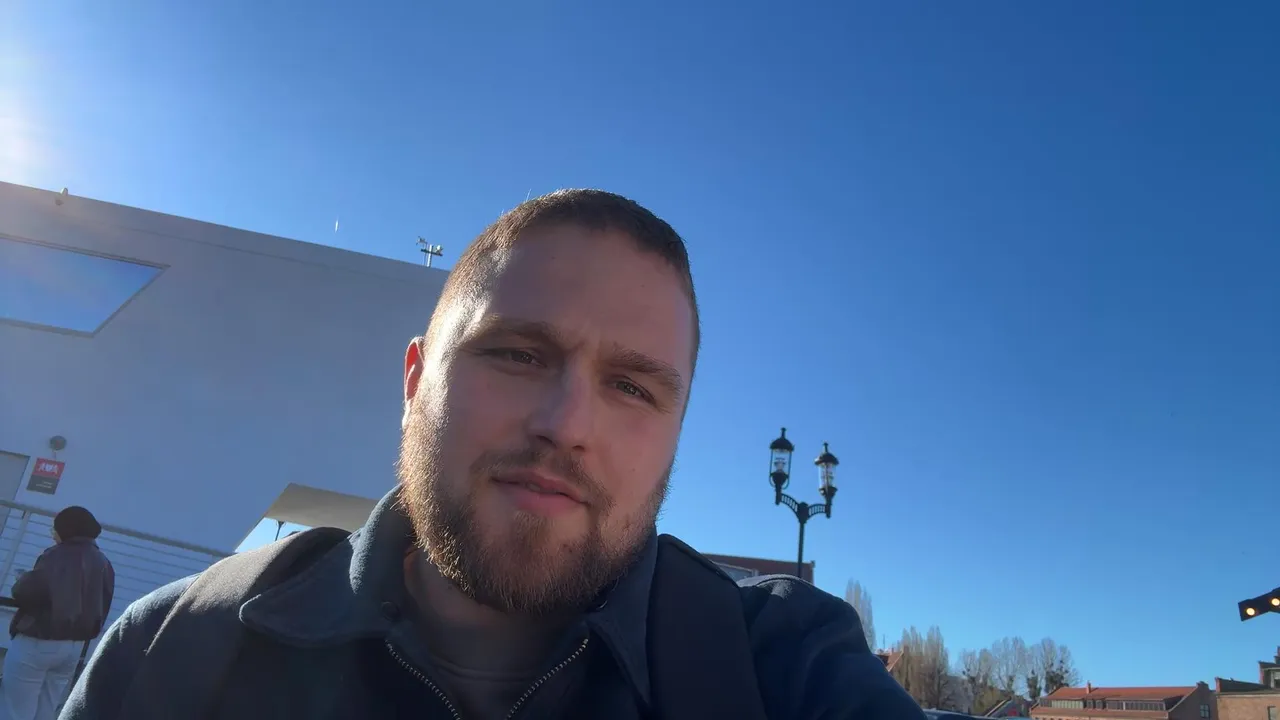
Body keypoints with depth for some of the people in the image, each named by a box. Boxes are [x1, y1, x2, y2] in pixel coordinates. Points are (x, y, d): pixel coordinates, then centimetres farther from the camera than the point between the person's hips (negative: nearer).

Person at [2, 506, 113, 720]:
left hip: (37, 642, -7)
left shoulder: (58, 556, -14)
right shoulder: (103, 564, 8)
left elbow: (26, 592, -19)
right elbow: (101, 609, 12)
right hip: (75, 646, 7)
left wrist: (22, 580, 0)